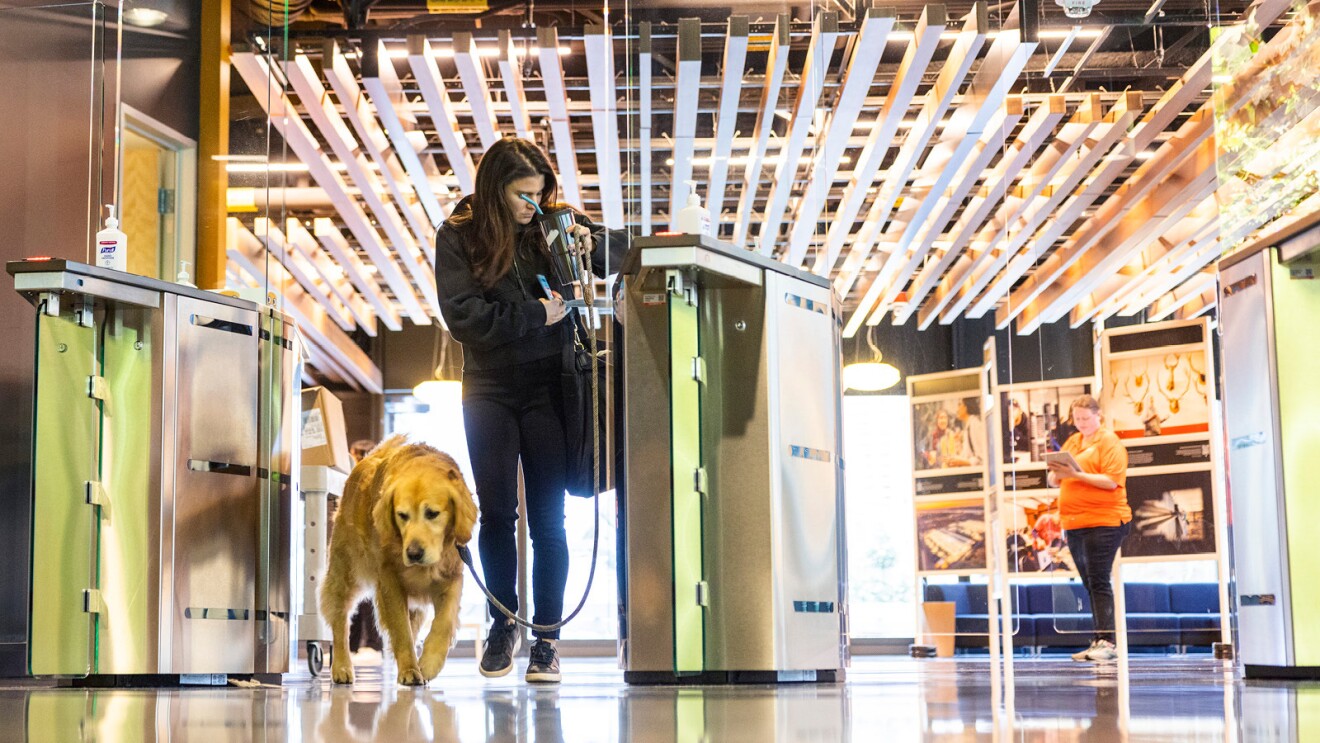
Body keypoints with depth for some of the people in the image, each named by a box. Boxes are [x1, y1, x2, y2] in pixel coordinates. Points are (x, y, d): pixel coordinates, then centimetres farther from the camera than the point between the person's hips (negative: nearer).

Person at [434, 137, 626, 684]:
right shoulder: (458, 236, -1)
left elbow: (626, 252, 10)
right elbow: (462, 315, -11)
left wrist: (592, 244, -11)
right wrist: (534, 315, -15)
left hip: (549, 387, 0)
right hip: (490, 390, 0)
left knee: (548, 517, -1)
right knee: (496, 513, 5)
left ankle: (547, 636, 5)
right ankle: (503, 624, 21)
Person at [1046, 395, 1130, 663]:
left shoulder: (1109, 442, -3)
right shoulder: (1071, 442, 18)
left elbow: (1112, 481, -14)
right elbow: (1054, 480, 18)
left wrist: (1077, 474, -21)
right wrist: (1057, 473, -5)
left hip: (1104, 522, -7)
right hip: (1074, 522, 7)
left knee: (1099, 581, -12)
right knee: (1090, 583, 8)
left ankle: (1106, 641, -12)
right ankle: (1099, 642, 11)